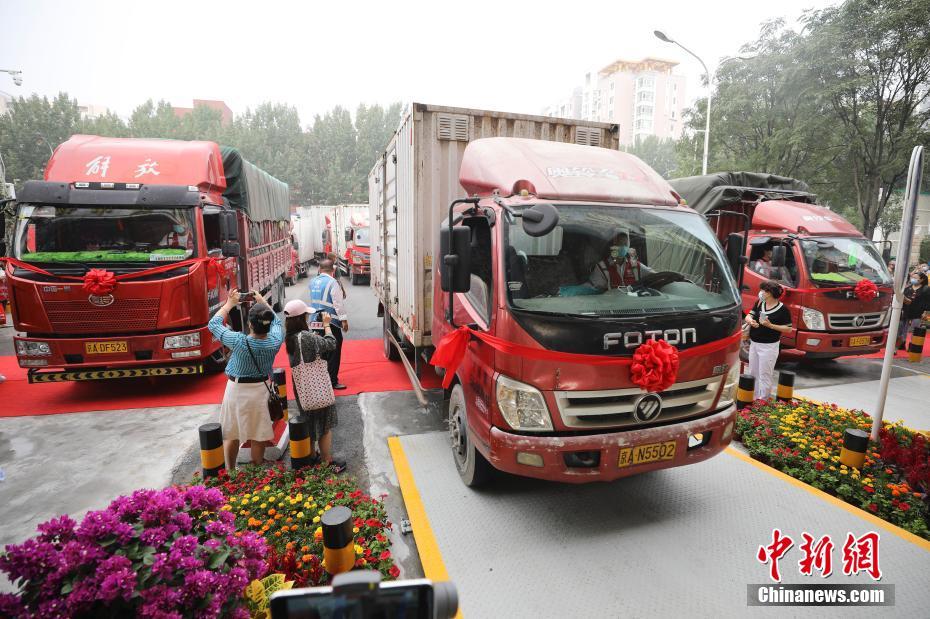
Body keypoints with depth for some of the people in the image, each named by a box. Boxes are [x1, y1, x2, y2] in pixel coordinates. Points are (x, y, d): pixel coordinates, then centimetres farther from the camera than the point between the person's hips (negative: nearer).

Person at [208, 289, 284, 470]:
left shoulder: (239, 341, -24)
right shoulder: (275, 341, -17)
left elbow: (213, 324, -8)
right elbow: (276, 321, 6)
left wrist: (229, 303, 0)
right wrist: (263, 303, 11)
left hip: (236, 390, -2)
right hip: (261, 390, 2)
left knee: (231, 435, 16)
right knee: (258, 436, 13)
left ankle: (230, 472, 29)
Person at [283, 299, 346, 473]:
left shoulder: (289, 338, -1)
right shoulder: (307, 336, -25)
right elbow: (331, 344, -13)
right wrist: (326, 325, -2)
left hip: (301, 387, 7)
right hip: (316, 386, -7)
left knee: (309, 422, 23)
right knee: (324, 425, 6)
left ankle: (311, 456, 37)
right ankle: (328, 463, 16)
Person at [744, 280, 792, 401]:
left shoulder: (782, 309, -10)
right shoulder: (759, 303, 6)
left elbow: (788, 328, -9)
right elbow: (749, 316, 4)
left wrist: (770, 325, -20)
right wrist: (750, 321, -19)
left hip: (768, 346, -6)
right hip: (754, 344, 6)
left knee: (765, 375, -1)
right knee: (753, 373, 14)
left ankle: (762, 400, 8)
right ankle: (753, 398, 24)